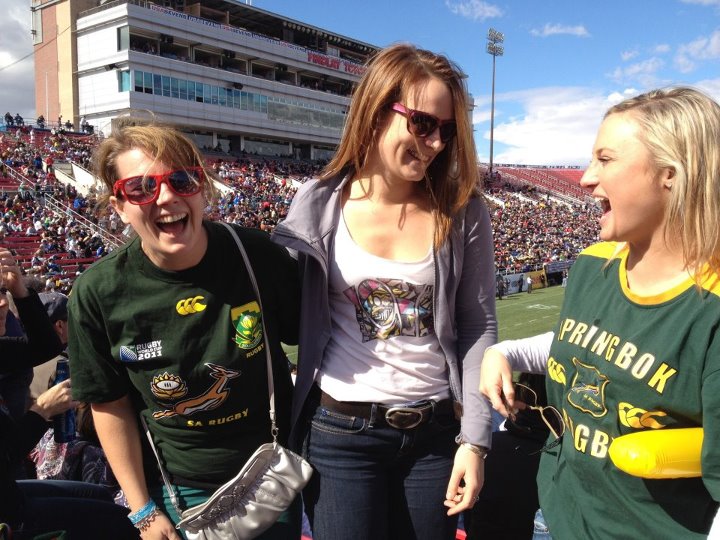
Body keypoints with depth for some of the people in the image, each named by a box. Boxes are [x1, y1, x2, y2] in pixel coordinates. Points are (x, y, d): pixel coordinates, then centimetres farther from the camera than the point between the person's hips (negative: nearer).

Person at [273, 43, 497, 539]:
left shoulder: (462, 212, -5)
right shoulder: (319, 205, -6)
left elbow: (478, 327, -3)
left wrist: (475, 437, -6)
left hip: (436, 429, 1)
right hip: (340, 431, -1)